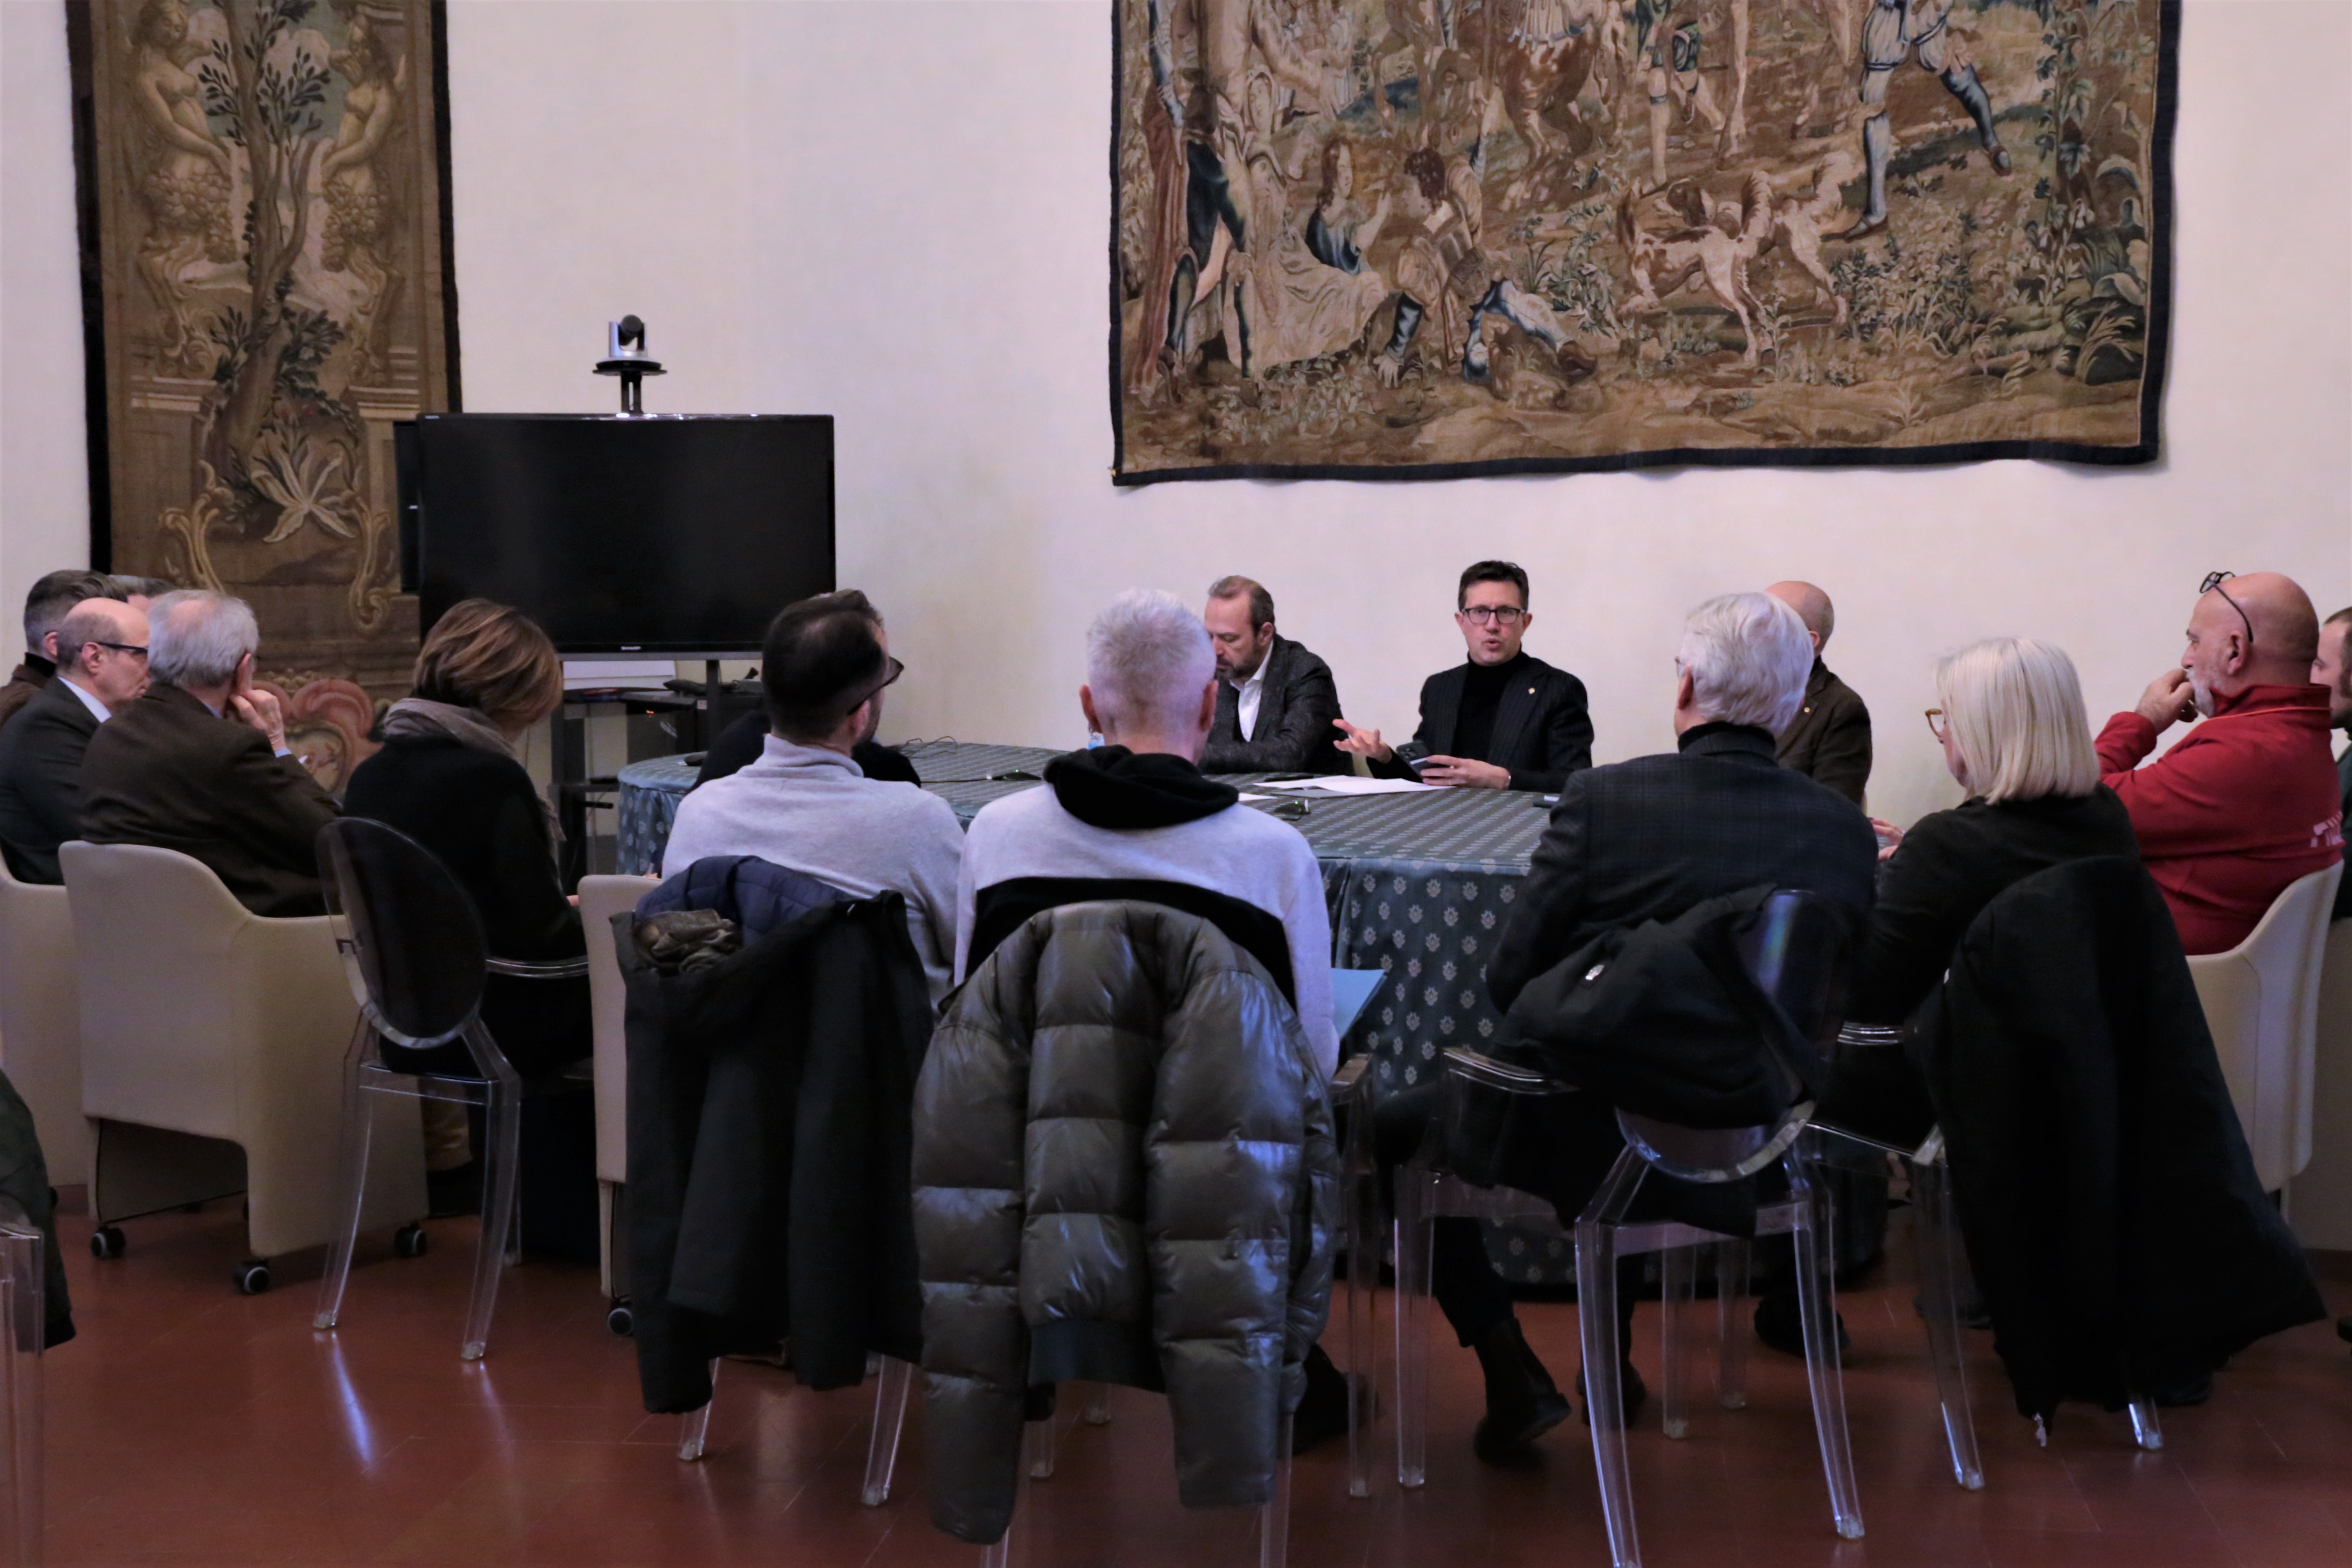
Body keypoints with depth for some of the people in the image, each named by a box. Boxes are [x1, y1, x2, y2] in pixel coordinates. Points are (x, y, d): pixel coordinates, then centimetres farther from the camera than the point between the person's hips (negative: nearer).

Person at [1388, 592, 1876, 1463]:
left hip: (1596, 1138, -5)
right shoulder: (1844, 831, -5)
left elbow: (1509, 980, -9)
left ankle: (1515, 1380, 11)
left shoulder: (1604, 799, -16)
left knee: (1395, 1129, 18)